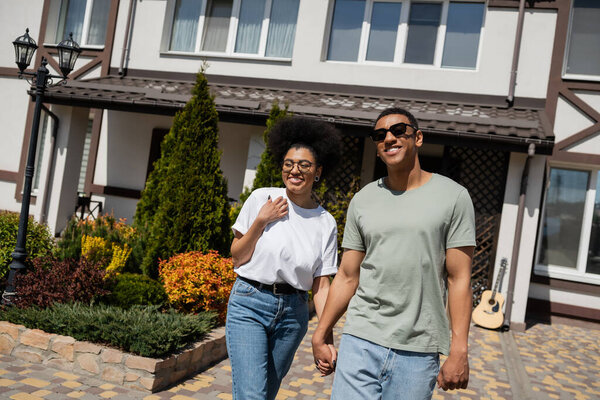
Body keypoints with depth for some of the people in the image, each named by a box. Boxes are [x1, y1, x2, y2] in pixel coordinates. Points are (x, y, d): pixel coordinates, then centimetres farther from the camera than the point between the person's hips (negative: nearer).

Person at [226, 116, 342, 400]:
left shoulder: (326, 223, 1)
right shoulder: (262, 198, -2)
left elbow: (320, 286, 2)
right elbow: (237, 258, 1)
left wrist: (327, 336, -7)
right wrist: (261, 221, -12)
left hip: (293, 313, 2)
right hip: (249, 304, -2)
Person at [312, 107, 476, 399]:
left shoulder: (453, 197, 0)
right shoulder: (362, 200, 9)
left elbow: (459, 278, -3)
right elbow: (347, 277, 10)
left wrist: (459, 351, -8)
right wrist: (320, 336, 9)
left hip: (417, 352, -2)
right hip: (360, 342, 2)